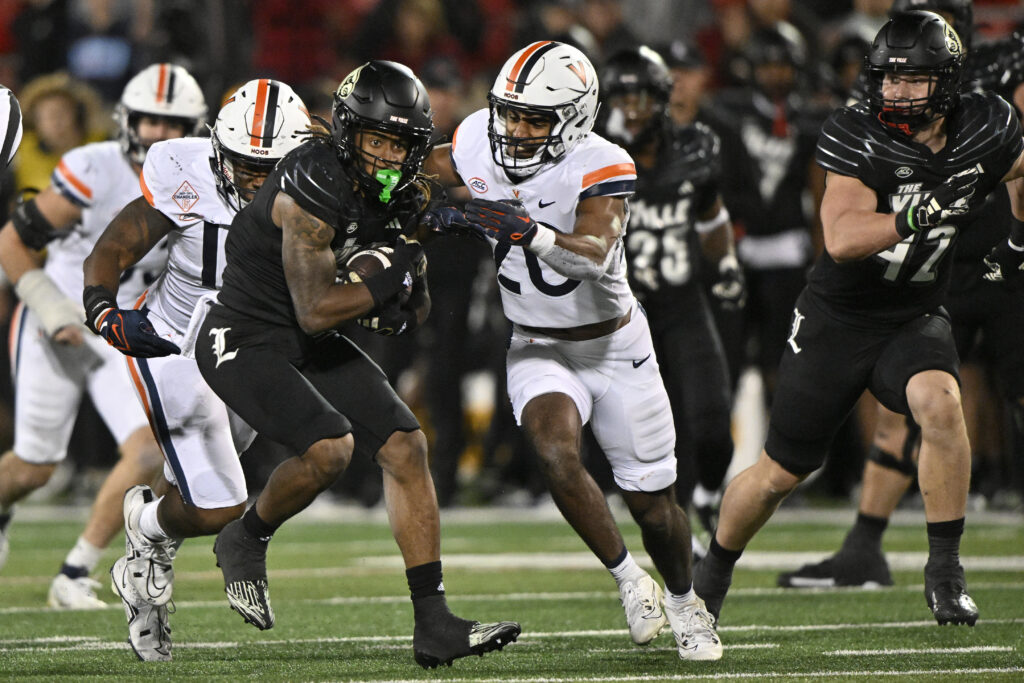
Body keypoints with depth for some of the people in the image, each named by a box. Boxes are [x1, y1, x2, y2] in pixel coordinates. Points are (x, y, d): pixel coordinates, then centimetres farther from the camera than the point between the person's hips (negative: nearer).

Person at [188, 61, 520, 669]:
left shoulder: (400, 195, 0)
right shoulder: (312, 190, -26)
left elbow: (417, 310, 10)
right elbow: (315, 311, -29)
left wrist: (400, 308, -13)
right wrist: (391, 281, -19)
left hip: (314, 346, 8)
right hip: (246, 342, -8)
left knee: (406, 449, -2)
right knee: (330, 448, -27)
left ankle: (434, 625, 0)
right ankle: (246, 541, 3)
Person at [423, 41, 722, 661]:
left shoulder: (601, 168, -24)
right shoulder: (479, 145, -10)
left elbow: (595, 254, -42)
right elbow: (420, 170, 13)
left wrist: (524, 231, -57)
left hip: (615, 348, -3)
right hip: (539, 351, 3)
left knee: (651, 502, 4)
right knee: (556, 453, -27)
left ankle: (683, 600, 34)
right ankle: (629, 579, -6)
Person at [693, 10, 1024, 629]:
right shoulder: (857, 135, -18)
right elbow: (842, 239, -32)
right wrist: (916, 216, -45)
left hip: (915, 320, 2)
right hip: (838, 318, -2)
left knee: (939, 403, -31)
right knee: (780, 473, 6)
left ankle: (945, 572, -19)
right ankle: (712, 575, 34)